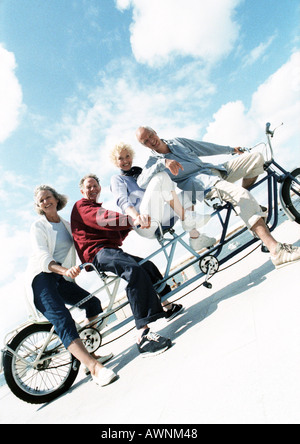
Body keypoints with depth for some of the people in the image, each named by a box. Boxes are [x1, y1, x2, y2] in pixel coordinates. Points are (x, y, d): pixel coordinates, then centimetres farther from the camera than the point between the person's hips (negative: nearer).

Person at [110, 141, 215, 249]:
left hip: (161, 220, 7)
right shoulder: (117, 179, 12)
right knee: (161, 176, -17)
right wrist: (137, 217, -29)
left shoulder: (141, 171, 30)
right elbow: (122, 201, -8)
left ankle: (195, 237, -5)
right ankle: (186, 218, -19)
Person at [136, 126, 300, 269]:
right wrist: (162, 163, -33)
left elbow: (205, 148, 30)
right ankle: (276, 250, -39)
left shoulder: (177, 142, 21)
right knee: (237, 192, -34)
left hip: (216, 170, 8)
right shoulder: (154, 163, 1)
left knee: (256, 157, 2)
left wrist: (231, 149, 36)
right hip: (199, 181, -8)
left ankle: (249, 205, 13)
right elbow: (141, 182, -20)